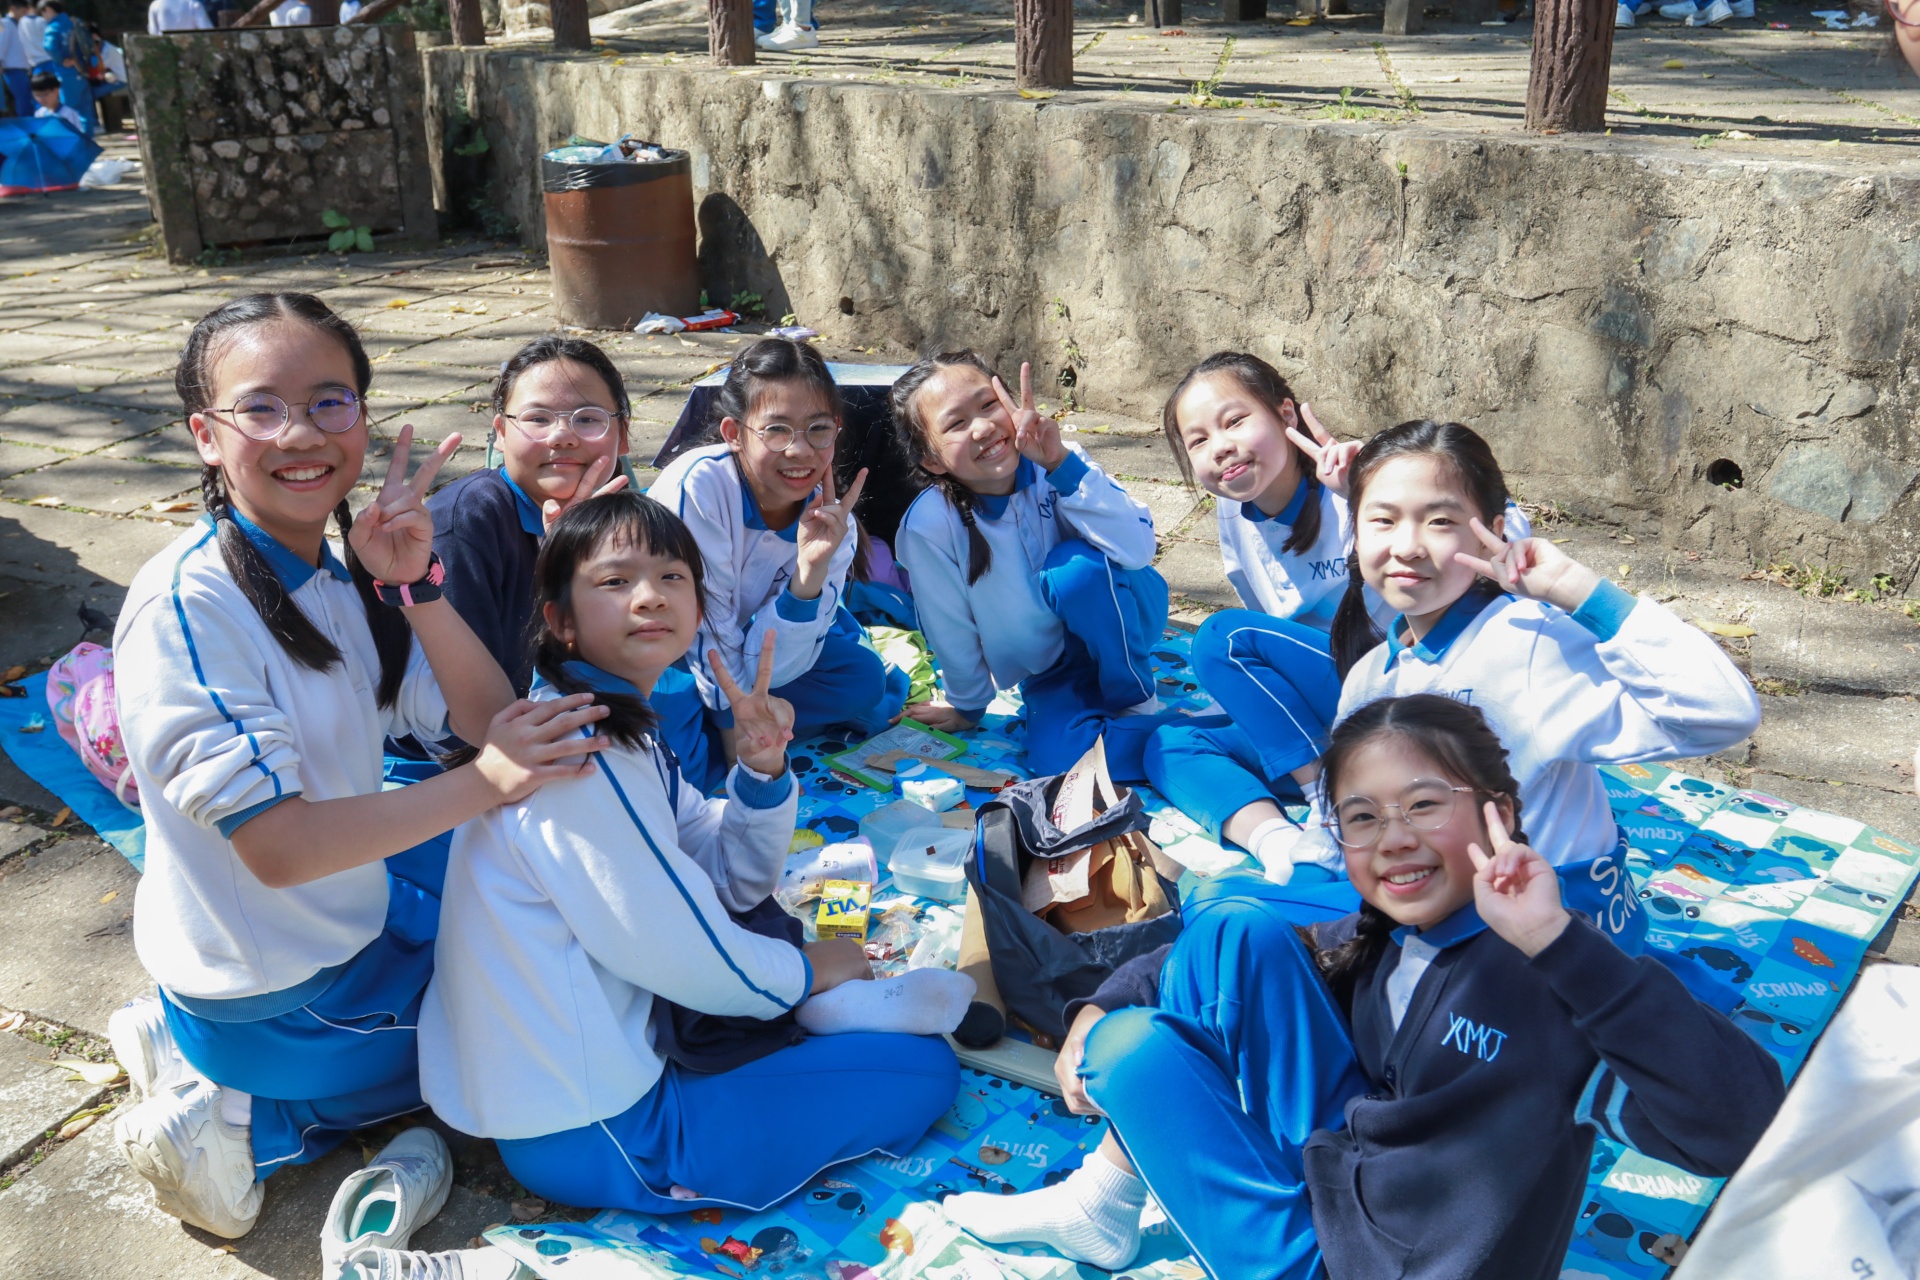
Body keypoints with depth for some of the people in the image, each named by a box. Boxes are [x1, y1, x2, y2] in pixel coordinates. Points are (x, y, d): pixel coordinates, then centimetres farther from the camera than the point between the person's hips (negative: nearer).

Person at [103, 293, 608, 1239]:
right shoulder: (189, 606, -26)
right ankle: (252, 1123, 7)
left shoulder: (344, 572, -2)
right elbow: (277, 844, -29)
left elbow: (490, 722, -9)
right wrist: (482, 785, -28)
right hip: (270, 993, -7)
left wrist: (416, 584, -24)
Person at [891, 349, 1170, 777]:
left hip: (1125, 623, 0)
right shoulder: (929, 527, -24)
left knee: (1076, 566, -31)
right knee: (1057, 756, -27)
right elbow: (953, 634, -8)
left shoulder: (1051, 463, -22)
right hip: (1052, 675, 1)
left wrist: (1063, 464, -40)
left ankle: (1136, 701, -7)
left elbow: (1137, 549, -35)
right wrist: (968, 706, 5)